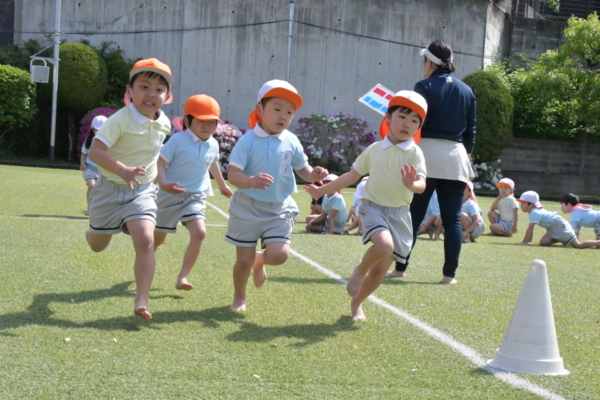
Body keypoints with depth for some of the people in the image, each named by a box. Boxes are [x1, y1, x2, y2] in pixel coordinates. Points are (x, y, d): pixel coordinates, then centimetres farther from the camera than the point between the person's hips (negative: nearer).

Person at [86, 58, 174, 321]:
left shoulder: (164, 123, -3)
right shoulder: (120, 120, -23)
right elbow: (95, 151, -31)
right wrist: (123, 170, -44)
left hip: (142, 191, 3)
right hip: (111, 189, -2)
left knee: (145, 240, -20)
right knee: (97, 245, 16)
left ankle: (142, 300, -15)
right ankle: (96, 226, 55)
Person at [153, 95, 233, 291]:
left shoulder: (213, 145, 2)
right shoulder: (178, 140, -15)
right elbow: (160, 162, -18)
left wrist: (223, 185, 39)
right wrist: (163, 183, -36)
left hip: (196, 196, 3)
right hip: (171, 195, -3)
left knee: (199, 232, -21)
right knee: (158, 237, 11)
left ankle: (182, 277, -13)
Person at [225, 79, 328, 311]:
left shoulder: (291, 142, -1)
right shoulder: (248, 140, -13)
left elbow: (302, 168, 10)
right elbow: (233, 174, -18)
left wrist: (313, 175, -13)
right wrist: (251, 181, -38)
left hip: (278, 209, 3)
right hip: (247, 207, -3)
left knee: (279, 255, -13)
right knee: (244, 259, 4)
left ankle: (260, 260, 25)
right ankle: (239, 297, 32)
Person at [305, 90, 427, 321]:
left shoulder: (414, 153, -5)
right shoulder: (374, 150, 2)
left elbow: (421, 185, -18)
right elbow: (352, 176, 13)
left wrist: (412, 184, -42)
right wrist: (322, 191, 17)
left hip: (400, 214, 1)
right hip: (374, 207, -1)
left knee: (380, 269, 6)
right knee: (384, 244, -31)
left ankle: (356, 303, 30)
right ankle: (359, 271, -2)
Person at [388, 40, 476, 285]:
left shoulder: (425, 87, -4)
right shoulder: (467, 91, 12)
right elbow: (471, 130, 13)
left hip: (426, 153, -3)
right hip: (456, 156, 4)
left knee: (413, 215, 3)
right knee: (452, 219, 4)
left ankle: (400, 268, 6)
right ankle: (449, 274, 2)